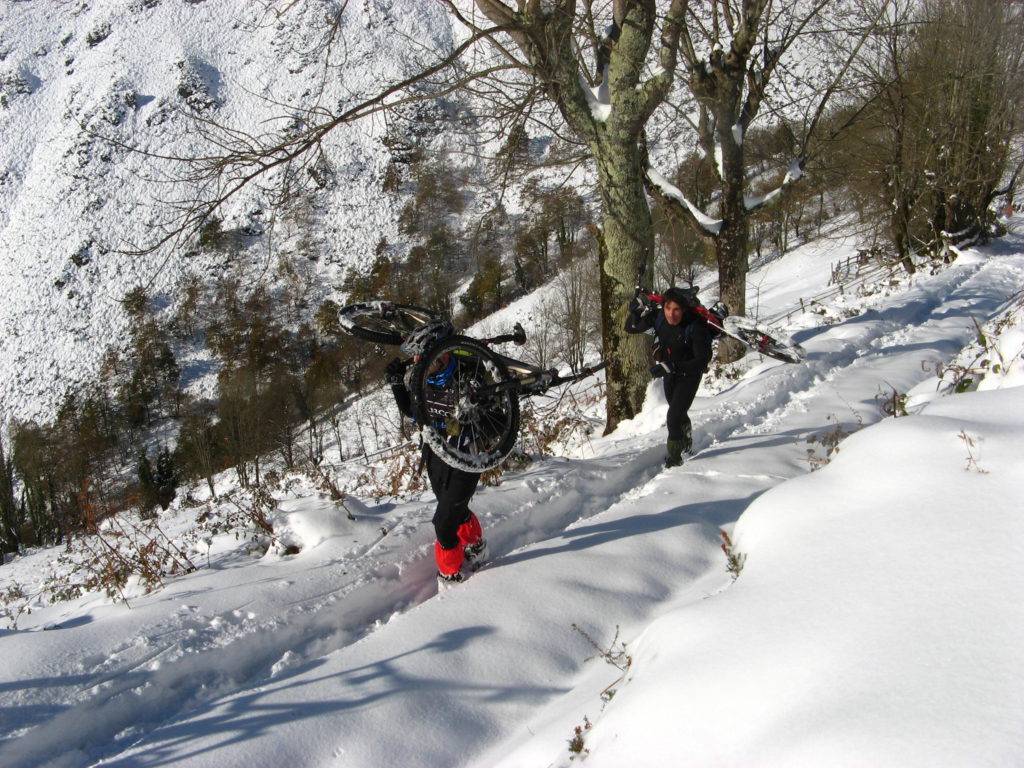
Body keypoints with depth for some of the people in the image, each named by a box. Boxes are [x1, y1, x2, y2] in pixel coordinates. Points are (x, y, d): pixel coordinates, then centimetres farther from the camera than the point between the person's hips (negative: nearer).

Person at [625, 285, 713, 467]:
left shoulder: (696, 327, -33)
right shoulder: (658, 317, -21)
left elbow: (703, 359, -34)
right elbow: (630, 328, -10)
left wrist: (675, 367, -43)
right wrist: (636, 313, -30)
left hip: (689, 374, -5)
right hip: (669, 372, 5)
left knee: (674, 416, -18)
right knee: (678, 413, 27)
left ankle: (674, 456, 2)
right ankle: (687, 433, 58)